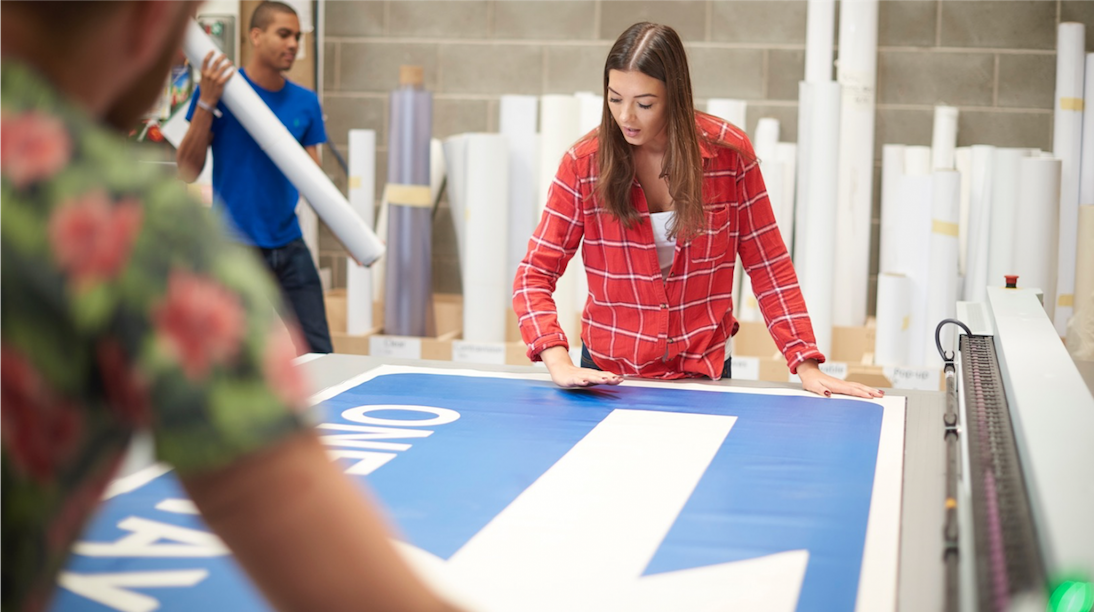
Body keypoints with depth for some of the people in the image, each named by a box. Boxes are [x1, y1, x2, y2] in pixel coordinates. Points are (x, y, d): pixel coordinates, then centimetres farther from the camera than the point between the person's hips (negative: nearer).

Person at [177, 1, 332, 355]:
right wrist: (206, 103, -17)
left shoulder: (305, 103, 7)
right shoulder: (220, 90, -4)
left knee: (319, 356, 3)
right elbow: (188, 172, -8)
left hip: (289, 248, 4)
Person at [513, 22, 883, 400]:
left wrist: (806, 365, -12)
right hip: (608, 373, 0)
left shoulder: (728, 152, -10)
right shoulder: (584, 163, -11)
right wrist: (559, 364, -26)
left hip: (705, 370, 1)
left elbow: (768, 266, -4)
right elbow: (534, 277, -11)